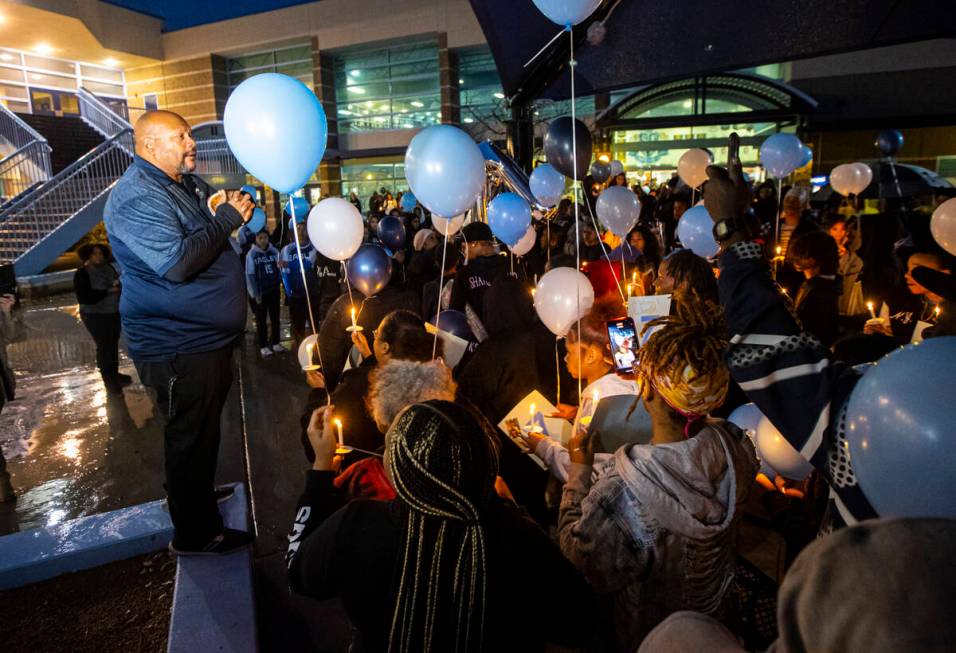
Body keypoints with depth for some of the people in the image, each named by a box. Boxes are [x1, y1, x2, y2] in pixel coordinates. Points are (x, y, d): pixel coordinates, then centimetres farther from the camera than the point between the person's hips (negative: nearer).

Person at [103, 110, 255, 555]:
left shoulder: (188, 183, 11)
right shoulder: (136, 198, -20)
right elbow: (177, 263, -30)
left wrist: (234, 207, 1)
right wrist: (226, 219, -23)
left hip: (207, 336, 10)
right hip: (178, 347, -10)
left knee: (205, 427, 25)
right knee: (191, 435, 3)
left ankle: (199, 494, 47)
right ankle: (195, 535, 20)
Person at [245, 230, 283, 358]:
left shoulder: (274, 251, 0)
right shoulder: (251, 254, -8)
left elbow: (278, 269, 6)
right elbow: (250, 275, -7)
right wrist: (255, 294, -9)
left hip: (274, 290, 3)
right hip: (260, 292, -3)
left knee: (275, 318, 13)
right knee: (261, 320, 7)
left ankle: (275, 343, 26)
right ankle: (263, 346, 16)